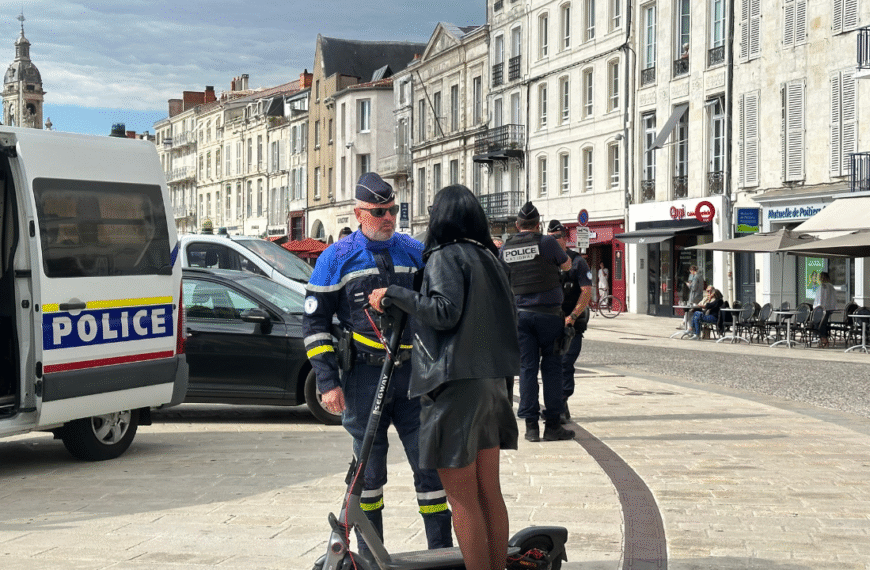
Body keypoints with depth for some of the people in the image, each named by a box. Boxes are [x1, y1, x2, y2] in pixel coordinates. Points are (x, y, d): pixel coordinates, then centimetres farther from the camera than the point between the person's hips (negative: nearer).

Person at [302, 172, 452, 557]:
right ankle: (370, 555, 18)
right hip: (364, 376, -2)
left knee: (429, 461, 1)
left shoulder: (416, 252, 8)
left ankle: (442, 550, 8)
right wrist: (327, 381, -7)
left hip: (414, 374, 2)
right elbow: (315, 323, 1)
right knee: (369, 468, 7)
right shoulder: (336, 259, 1)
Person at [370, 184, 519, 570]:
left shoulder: (445, 256, -10)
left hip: (457, 383, -8)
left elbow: (444, 311, -21)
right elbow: (508, 317, 17)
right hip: (490, 381, 8)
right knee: (489, 491, 13)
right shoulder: (488, 258, 14)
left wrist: (393, 293, -14)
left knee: (462, 498, -2)